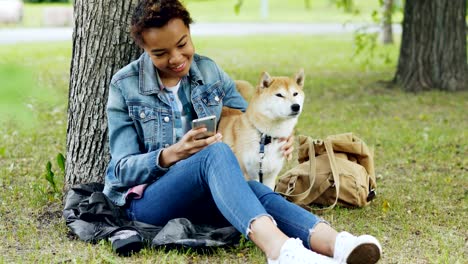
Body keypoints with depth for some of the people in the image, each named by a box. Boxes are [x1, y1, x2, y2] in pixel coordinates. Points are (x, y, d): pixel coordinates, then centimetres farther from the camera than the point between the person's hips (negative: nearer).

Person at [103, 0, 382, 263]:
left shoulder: (210, 72, 7)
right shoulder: (125, 87, -4)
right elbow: (123, 169, -7)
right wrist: (169, 155, -27)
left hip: (200, 196, 4)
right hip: (146, 199, -4)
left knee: (255, 190, -32)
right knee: (216, 152, -35)